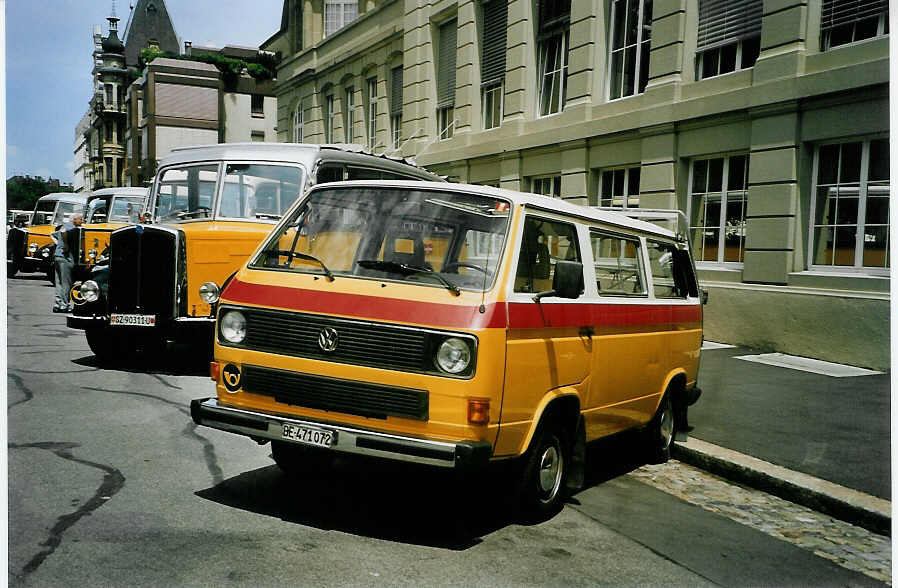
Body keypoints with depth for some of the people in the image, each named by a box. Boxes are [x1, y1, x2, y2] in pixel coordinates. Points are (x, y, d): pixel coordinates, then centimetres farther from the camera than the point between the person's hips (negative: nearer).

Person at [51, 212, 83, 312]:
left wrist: (58, 243, 20)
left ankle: (57, 304, 12)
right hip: (66, 257, -9)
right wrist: (65, 245, -22)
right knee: (66, 283, -5)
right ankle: (64, 305, -4)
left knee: (59, 283, 11)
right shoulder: (71, 226, -9)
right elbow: (63, 231, -31)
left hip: (57, 255, 9)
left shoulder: (64, 226, 20)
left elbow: (53, 235, 33)